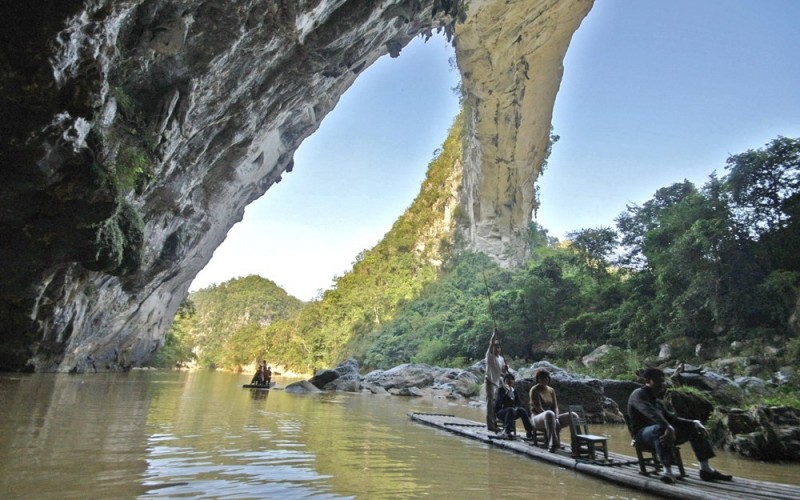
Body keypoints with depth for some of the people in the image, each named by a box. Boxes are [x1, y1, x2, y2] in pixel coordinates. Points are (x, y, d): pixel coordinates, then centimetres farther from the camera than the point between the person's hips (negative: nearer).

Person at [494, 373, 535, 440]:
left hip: (512, 411, 5)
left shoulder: (514, 390, 13)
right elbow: (500, 402, -17)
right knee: (510, 410, -37)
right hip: (500, 411, -4)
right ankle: (506, 432, -44)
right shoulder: (501, 389, -3)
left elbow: (519, 402, 8)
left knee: (522, 410, -25)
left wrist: (516, 407, -14)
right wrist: (507, 392, -26)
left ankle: (530, 432, -26)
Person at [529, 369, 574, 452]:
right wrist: (554, 418, -24)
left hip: (550, 419, 7)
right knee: (549, 414, -42)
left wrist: (556, 418, -14)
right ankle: (553, 443, -44)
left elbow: (555, 407, 6)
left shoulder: (551, 390, 14)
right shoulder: (534, 390, -6)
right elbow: (538, 408, -15)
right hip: (538, 418, -6)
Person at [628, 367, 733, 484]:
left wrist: (693, 422, 5)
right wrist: (669, 428, -40)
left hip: (660, 430, 9)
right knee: (661, 429, -41)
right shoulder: (639, 394, -9)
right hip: (643, 433, -9)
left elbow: (670, 417, 20)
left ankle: (705, 469, 4)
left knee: (694, 427, 8)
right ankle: (667, 470, -39)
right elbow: (651, 413, -27)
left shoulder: (657, 400, 21)